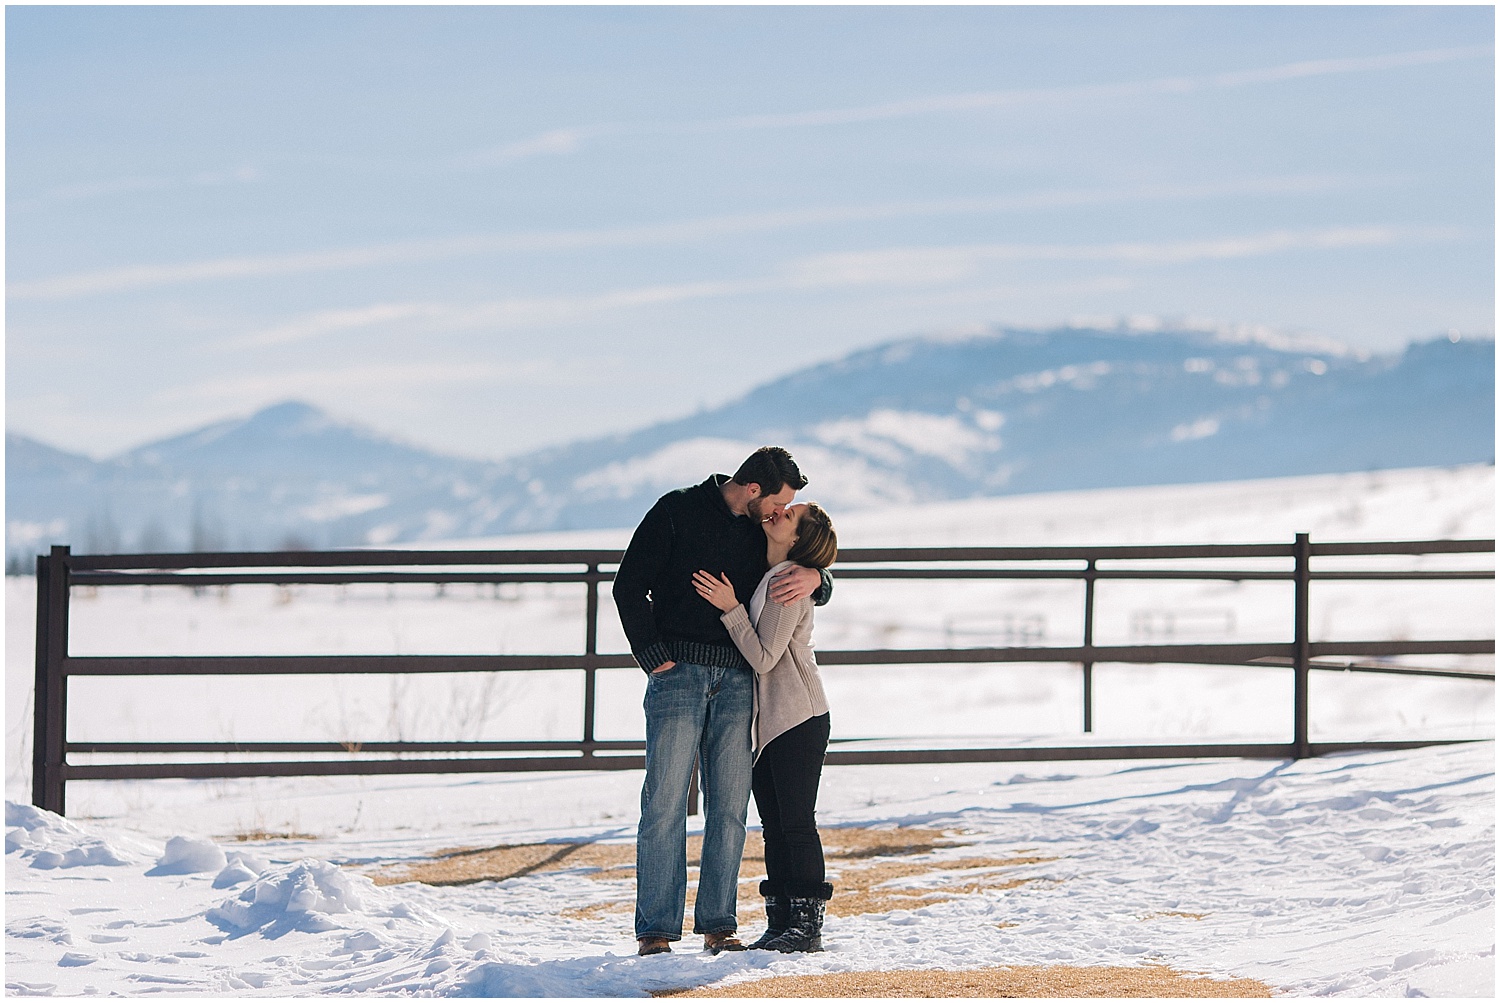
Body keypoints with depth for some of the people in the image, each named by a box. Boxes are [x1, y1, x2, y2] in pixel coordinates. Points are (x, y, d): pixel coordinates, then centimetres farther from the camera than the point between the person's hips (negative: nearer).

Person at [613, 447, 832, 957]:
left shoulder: (764, 530, 14)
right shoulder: (677, 512, -1)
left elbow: (820, 587, 19)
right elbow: (629, 587, -2)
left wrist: (814, 579, -6)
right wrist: (653, 657, -9)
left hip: (736, 682, 5)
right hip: (679, 672, -5)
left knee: (729, 807, 2)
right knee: (665, 802, -8)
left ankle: (718, 924, 8)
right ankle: (655, 929, -6)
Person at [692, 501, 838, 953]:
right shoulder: (767, 577, 13)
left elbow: (764, 657, -17)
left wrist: (730, 609, -18)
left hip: (798, 719, -9)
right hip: (768, 721, 9)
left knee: (796, 824, -7)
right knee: (775, 827, 9)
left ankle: (808, 924, -4)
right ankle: (780, 922, 13)